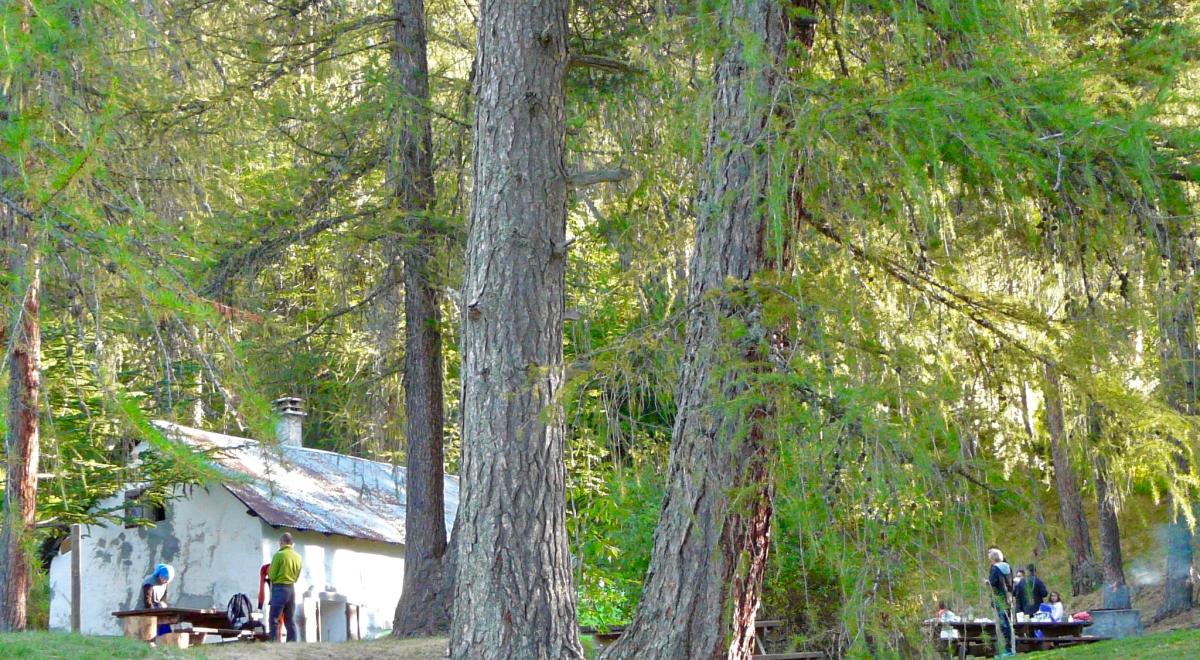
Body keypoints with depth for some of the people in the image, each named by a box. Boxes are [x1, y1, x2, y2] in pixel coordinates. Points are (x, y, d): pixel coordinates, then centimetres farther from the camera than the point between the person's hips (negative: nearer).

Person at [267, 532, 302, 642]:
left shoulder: (279, 555, -12)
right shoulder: (298, 557, 6)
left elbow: (272, 576, -10)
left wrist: (269, 572, 10)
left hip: (279, 589, -6)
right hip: (292, 588, 6)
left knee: (274, 620, -4)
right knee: (290, 621, 11)